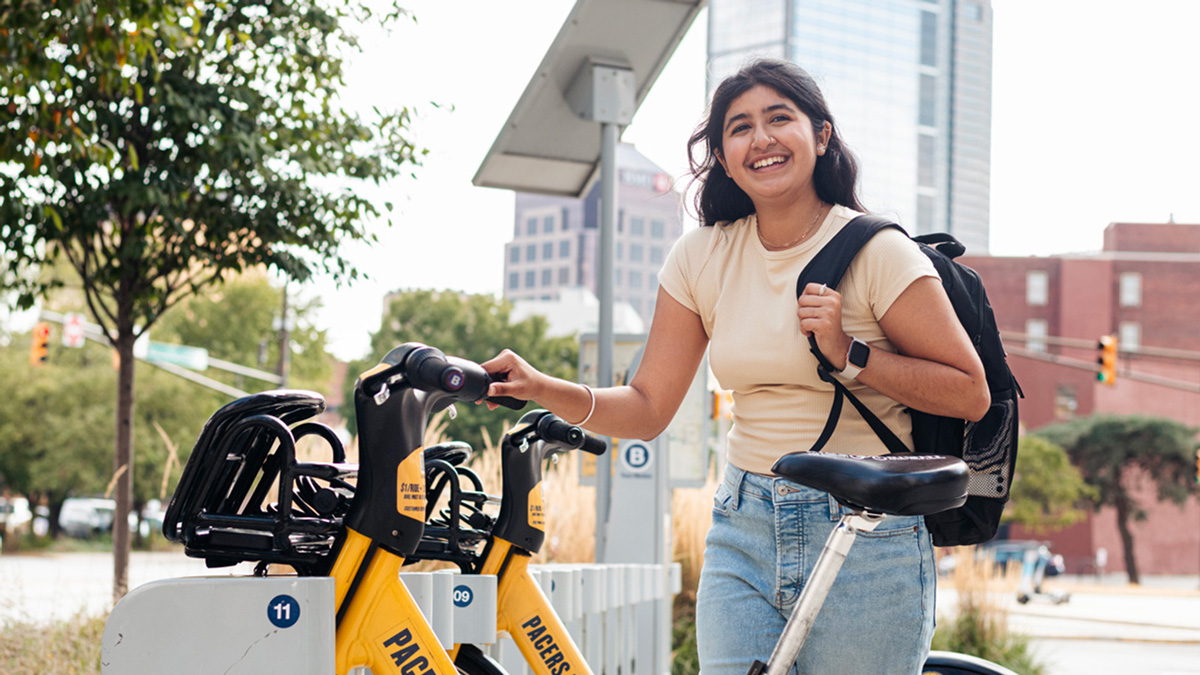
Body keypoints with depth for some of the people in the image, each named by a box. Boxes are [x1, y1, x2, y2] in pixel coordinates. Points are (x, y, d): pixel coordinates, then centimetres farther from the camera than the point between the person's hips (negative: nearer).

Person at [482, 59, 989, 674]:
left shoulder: (876, 252, -7)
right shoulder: (701, 258, 5)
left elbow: (971, 396, -6)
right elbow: (647, 408, 5)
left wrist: (850, 356, -16)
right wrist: (540, 388, -10)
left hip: (865, 537, -3)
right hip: (743, 532, 3)